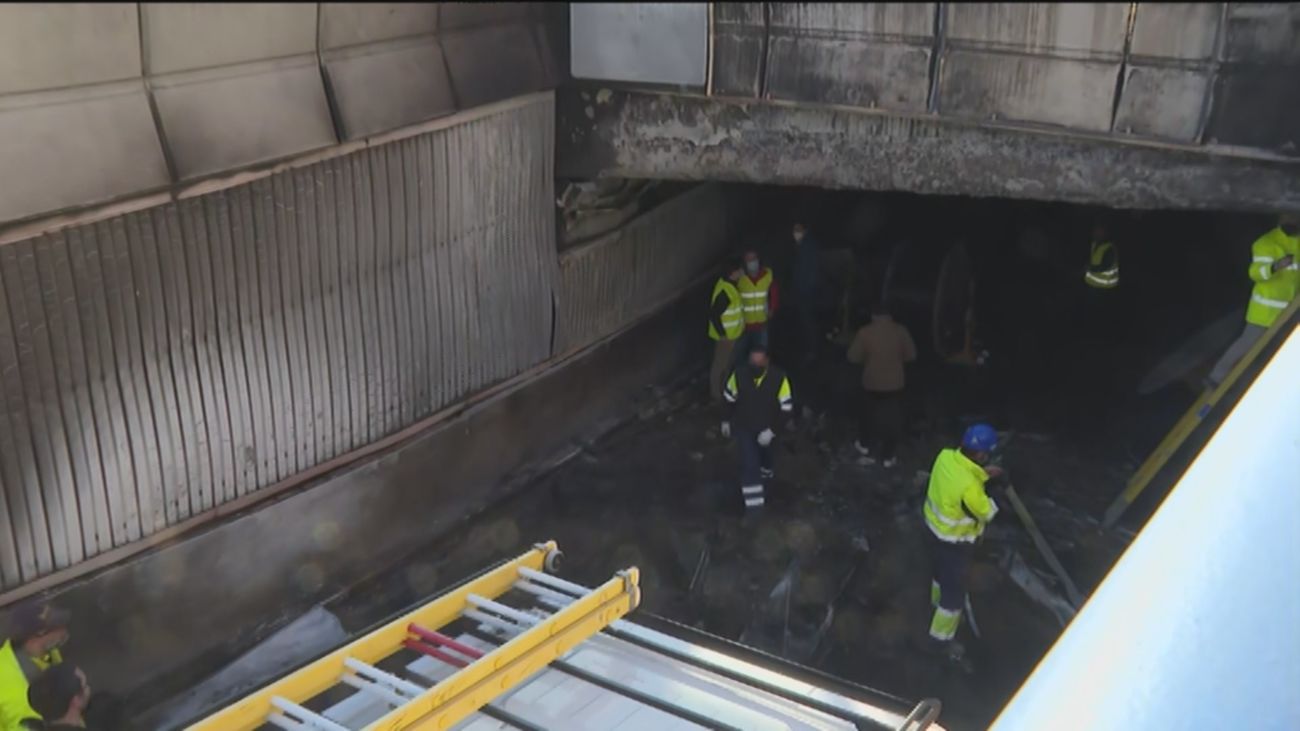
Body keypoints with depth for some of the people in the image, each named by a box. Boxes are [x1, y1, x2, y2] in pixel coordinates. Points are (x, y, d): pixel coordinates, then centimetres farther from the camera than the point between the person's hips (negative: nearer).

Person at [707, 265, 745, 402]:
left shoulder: (729, 283, -1)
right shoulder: (725, 291, -31)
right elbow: (714, 314, -29)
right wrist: (722, 334, -22)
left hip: (732, 333, 9)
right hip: (725, 335, -9)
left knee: (728, 361, 25)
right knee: (720, 364, 9)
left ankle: (725, 387, 43)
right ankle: (716, 392, 26)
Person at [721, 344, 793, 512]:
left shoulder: (779, 378, -27)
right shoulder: (739, 374, -23)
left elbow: (785, 408, -19)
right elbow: (729, 398, -5)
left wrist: (771, 430, -24)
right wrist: (726, 420, 4)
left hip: (766, 428, 1)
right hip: (743, 426, -1)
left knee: (764, 451, 31)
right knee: (749, 464, -6)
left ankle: (765, 469, 64)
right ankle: (753, 504, 3)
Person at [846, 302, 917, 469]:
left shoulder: (865, 332, -13)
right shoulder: (901, 331, -9)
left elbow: (853, 357, -8)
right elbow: (911, 355, -1)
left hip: (871, 383, 0)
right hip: (894, 383, 0)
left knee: (867, 414, 23)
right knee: (892, 419, 11)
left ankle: (864, 445, 40)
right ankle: (888, 456, 18)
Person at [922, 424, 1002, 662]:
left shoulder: (946, 456, -18)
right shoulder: (969, 487, -40)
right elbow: (986, 513, -20)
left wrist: (982, 473, -1)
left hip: (935, 525, 8)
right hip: (954, 540, -8)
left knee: (941, 571, 35)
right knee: (954, 590, 13)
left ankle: (938, 601, 62)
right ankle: (942, 638, 31)